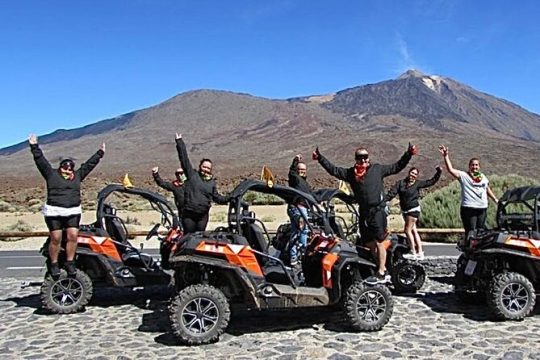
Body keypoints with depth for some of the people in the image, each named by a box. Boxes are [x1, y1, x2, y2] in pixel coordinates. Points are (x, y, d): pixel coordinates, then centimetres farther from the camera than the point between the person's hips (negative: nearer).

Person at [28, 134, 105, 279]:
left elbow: (90, 164, 19)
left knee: (73, 236, -8)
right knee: (56, 238, -4)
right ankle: (53, 264, 12)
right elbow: (41, 160, 6)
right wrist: (34, 147, 1)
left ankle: (69, 262, 6)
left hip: (73, 212, 3)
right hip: (54, 212, -3)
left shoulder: (78, 175, 16)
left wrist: (100, 153, 21)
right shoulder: (51, 174, 9)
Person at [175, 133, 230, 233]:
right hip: (188, 214, -3)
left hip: (203, 215, 3)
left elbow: (216, 197, 17)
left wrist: (229, 198, 5)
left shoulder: (212, 182, 12)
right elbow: (184, 159, 0)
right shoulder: (192, 174, 2)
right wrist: (179, 142, -2)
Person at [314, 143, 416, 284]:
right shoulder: (351, 173, 12)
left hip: (378, 210, -4)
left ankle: (381, 273, 2)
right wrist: (320, 158, 6)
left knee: (378, 242, -5)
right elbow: (333, 170, 11)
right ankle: (384, 271, 21)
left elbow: (397, 167, 12)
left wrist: (408, 155, 5)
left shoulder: (378, 169, 7)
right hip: (363, 212, 5)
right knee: (370, 244, 9)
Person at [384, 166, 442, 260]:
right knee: (413, 231, 8)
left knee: (408, 230, -7)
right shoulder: (400, 183, 3)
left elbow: (432, 181, 4)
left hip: (414, 209, -4)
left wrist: (439, 172, -4)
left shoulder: (418, 183, -2)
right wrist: (384, 200, -18)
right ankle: (420, 252, 14)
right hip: (404, 210, 5)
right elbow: (392, 192, -6)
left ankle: (413, 253, 3)